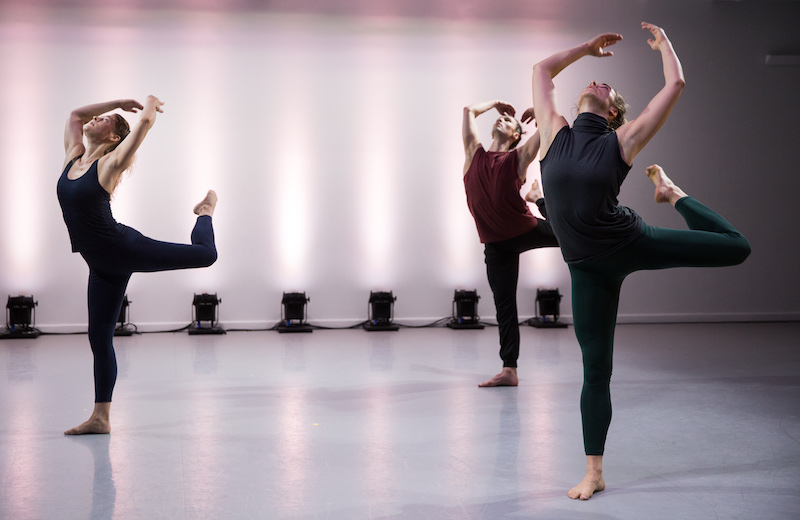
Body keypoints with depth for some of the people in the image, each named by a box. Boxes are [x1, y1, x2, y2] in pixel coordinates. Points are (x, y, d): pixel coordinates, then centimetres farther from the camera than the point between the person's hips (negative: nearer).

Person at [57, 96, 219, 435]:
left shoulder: (110, 163, -11)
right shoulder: (73, 157, 8)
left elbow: (146, 121, -19)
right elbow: (75, 114, 20)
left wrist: (150, 103, 4)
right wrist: (122, 102, 21)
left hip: (124, 248, -6)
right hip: (103, 265, 6)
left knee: (205, 254, -1)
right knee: (99, 337, 5)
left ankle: (204, 212, 34)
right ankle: (100, 417, 11)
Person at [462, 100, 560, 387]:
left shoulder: (519, 158, -5)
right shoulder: (475, 155, 4)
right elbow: (470, 110, 8)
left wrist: (533, 111, 8)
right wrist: (497, 103, 20)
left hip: (527, 231, -2)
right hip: (496, 244, 2)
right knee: (504, 306, 5)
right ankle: (509, 370, 11)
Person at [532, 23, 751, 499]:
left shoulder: (622, 142, -5)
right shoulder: (556, 134, 2)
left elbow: (676, 84, -5)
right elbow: (541, 70, 12)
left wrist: (664, 43, 11)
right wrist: (588, 47, 22)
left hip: (633, 243, -1)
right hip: (589, 268, 1)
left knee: (736, 248, 2)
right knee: (596, 368, 2)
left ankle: (672, 193, 30)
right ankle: (594, 474, 13)